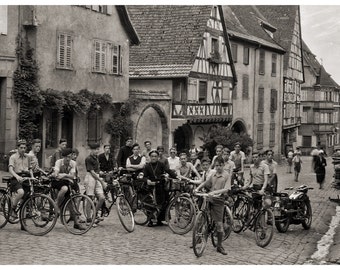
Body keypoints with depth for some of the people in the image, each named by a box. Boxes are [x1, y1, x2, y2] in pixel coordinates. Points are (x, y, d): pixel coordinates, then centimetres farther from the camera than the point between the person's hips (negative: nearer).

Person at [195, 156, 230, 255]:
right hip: (209, 199, 4)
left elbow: (226, 189, -15)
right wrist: (197, 188, 1)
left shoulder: (226, 175, -4)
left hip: (218, 200, -4)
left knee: (219, 223, -2)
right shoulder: (213, 175, 9)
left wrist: (215, 192, -28)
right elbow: (205, 183, 19)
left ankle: (219, 246, 7)